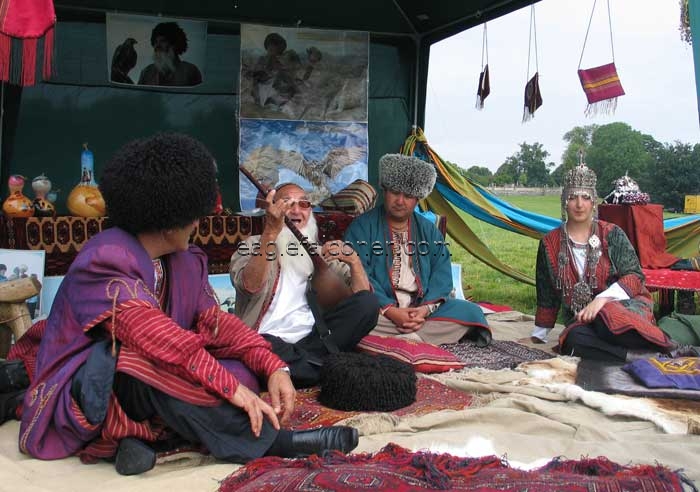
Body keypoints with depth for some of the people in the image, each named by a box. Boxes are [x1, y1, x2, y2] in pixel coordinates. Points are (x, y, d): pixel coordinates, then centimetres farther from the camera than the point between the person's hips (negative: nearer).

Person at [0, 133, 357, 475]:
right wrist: (232, 388, -38)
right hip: (84, 389, -7)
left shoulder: (186, 260, 4)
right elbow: (151, 333, -34)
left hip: (151, 379, 7)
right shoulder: (104, 259, -22)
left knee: (241, 372, -12)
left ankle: (144, 434, -21)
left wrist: (273, 367, -18)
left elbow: (214, 322, -3)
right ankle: (266, 441, -29)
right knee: (148, 364, -38)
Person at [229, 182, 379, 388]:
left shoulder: (319, 251, 19)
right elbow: (251, 286, -17)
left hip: (310, 339, 4)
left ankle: (296, 363, -18)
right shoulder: (253, 245, 7)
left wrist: (353, 259, -10)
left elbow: (362, 293, 10)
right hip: (269, 340, -4)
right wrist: (271, 231, -25)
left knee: (368, 303, -14)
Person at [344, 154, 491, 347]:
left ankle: (401, 339, -26)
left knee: (471, 312, -16)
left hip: (422, 308, 4)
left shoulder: (428, 230, 16)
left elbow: (442, 272, 6)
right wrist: (390, 311, -20)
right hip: (380, 310, -4)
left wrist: (427, 308, -13)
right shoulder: (362, 226, 2)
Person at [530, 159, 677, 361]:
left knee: (607, 318, -39)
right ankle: (645, 355, -31)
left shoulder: (612, 234, 4)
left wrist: (602, 299, -20)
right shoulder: (550, 244, 10)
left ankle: (664, 349, -25)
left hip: (625, 305, -2)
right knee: (574, 340, -34)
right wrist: (538, 336, 19)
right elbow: (547, 297, 17)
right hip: (581, 318, 2)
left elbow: (634, 276, -4)